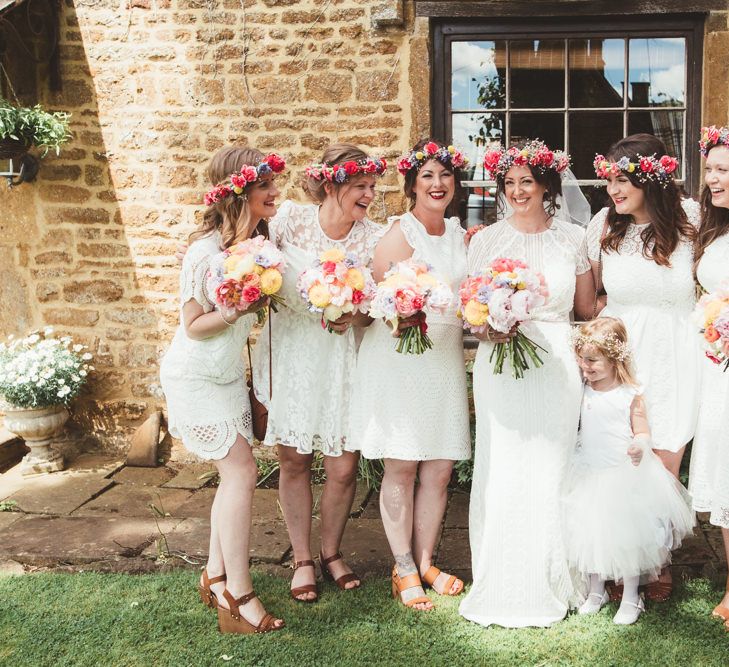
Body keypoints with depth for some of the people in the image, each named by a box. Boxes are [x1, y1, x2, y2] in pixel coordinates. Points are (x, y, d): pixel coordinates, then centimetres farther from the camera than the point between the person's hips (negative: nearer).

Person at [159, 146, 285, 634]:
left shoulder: (257, 240, 0)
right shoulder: (206, 249, -23)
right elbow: (193, 325, -19)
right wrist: (238, 309, -32)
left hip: (228, 374, 8)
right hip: (196, 378, -8)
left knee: (236, 475, 10)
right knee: (241, 472, -11)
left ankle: (216, 575, 25)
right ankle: (238, 596, -3)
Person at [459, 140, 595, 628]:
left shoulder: (572, 238, 6)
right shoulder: (486, 240, 5)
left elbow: (586, 310, 12)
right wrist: (489, 328, -13)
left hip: (557, 365, 0)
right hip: (500, 364, 0)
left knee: (551, 472, 4)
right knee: (502, 472, 1)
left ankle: (552, 584, 21)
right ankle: (501, 585, 15)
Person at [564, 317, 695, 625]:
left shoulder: (631, 395, -12)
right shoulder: (582, 391, -1)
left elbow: (642, 432, -8)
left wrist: (640, 446, -26)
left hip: (626, 476, -4)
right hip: (589, 473, 4)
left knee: (628, 536, 3)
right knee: (591, 533, 11)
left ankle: (631, 598, 21)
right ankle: (596, 591, 31)